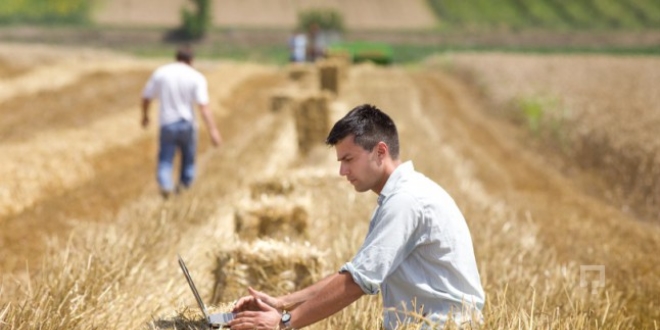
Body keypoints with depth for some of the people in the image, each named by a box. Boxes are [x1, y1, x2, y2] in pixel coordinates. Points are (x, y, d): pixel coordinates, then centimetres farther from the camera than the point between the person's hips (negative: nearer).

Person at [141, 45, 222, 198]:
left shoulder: (160, 72, 0)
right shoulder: (196, 77, -7)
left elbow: (146, 97, 7)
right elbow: (204, 106, -16)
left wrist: (145, 115, 25)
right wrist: (213, 130, -19)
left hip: (167, 124, 1)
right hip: (186, 123, -1)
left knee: (165, 159, 4)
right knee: (188, 157, 19)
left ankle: (165, 185, -18)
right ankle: (184, 185, 25)